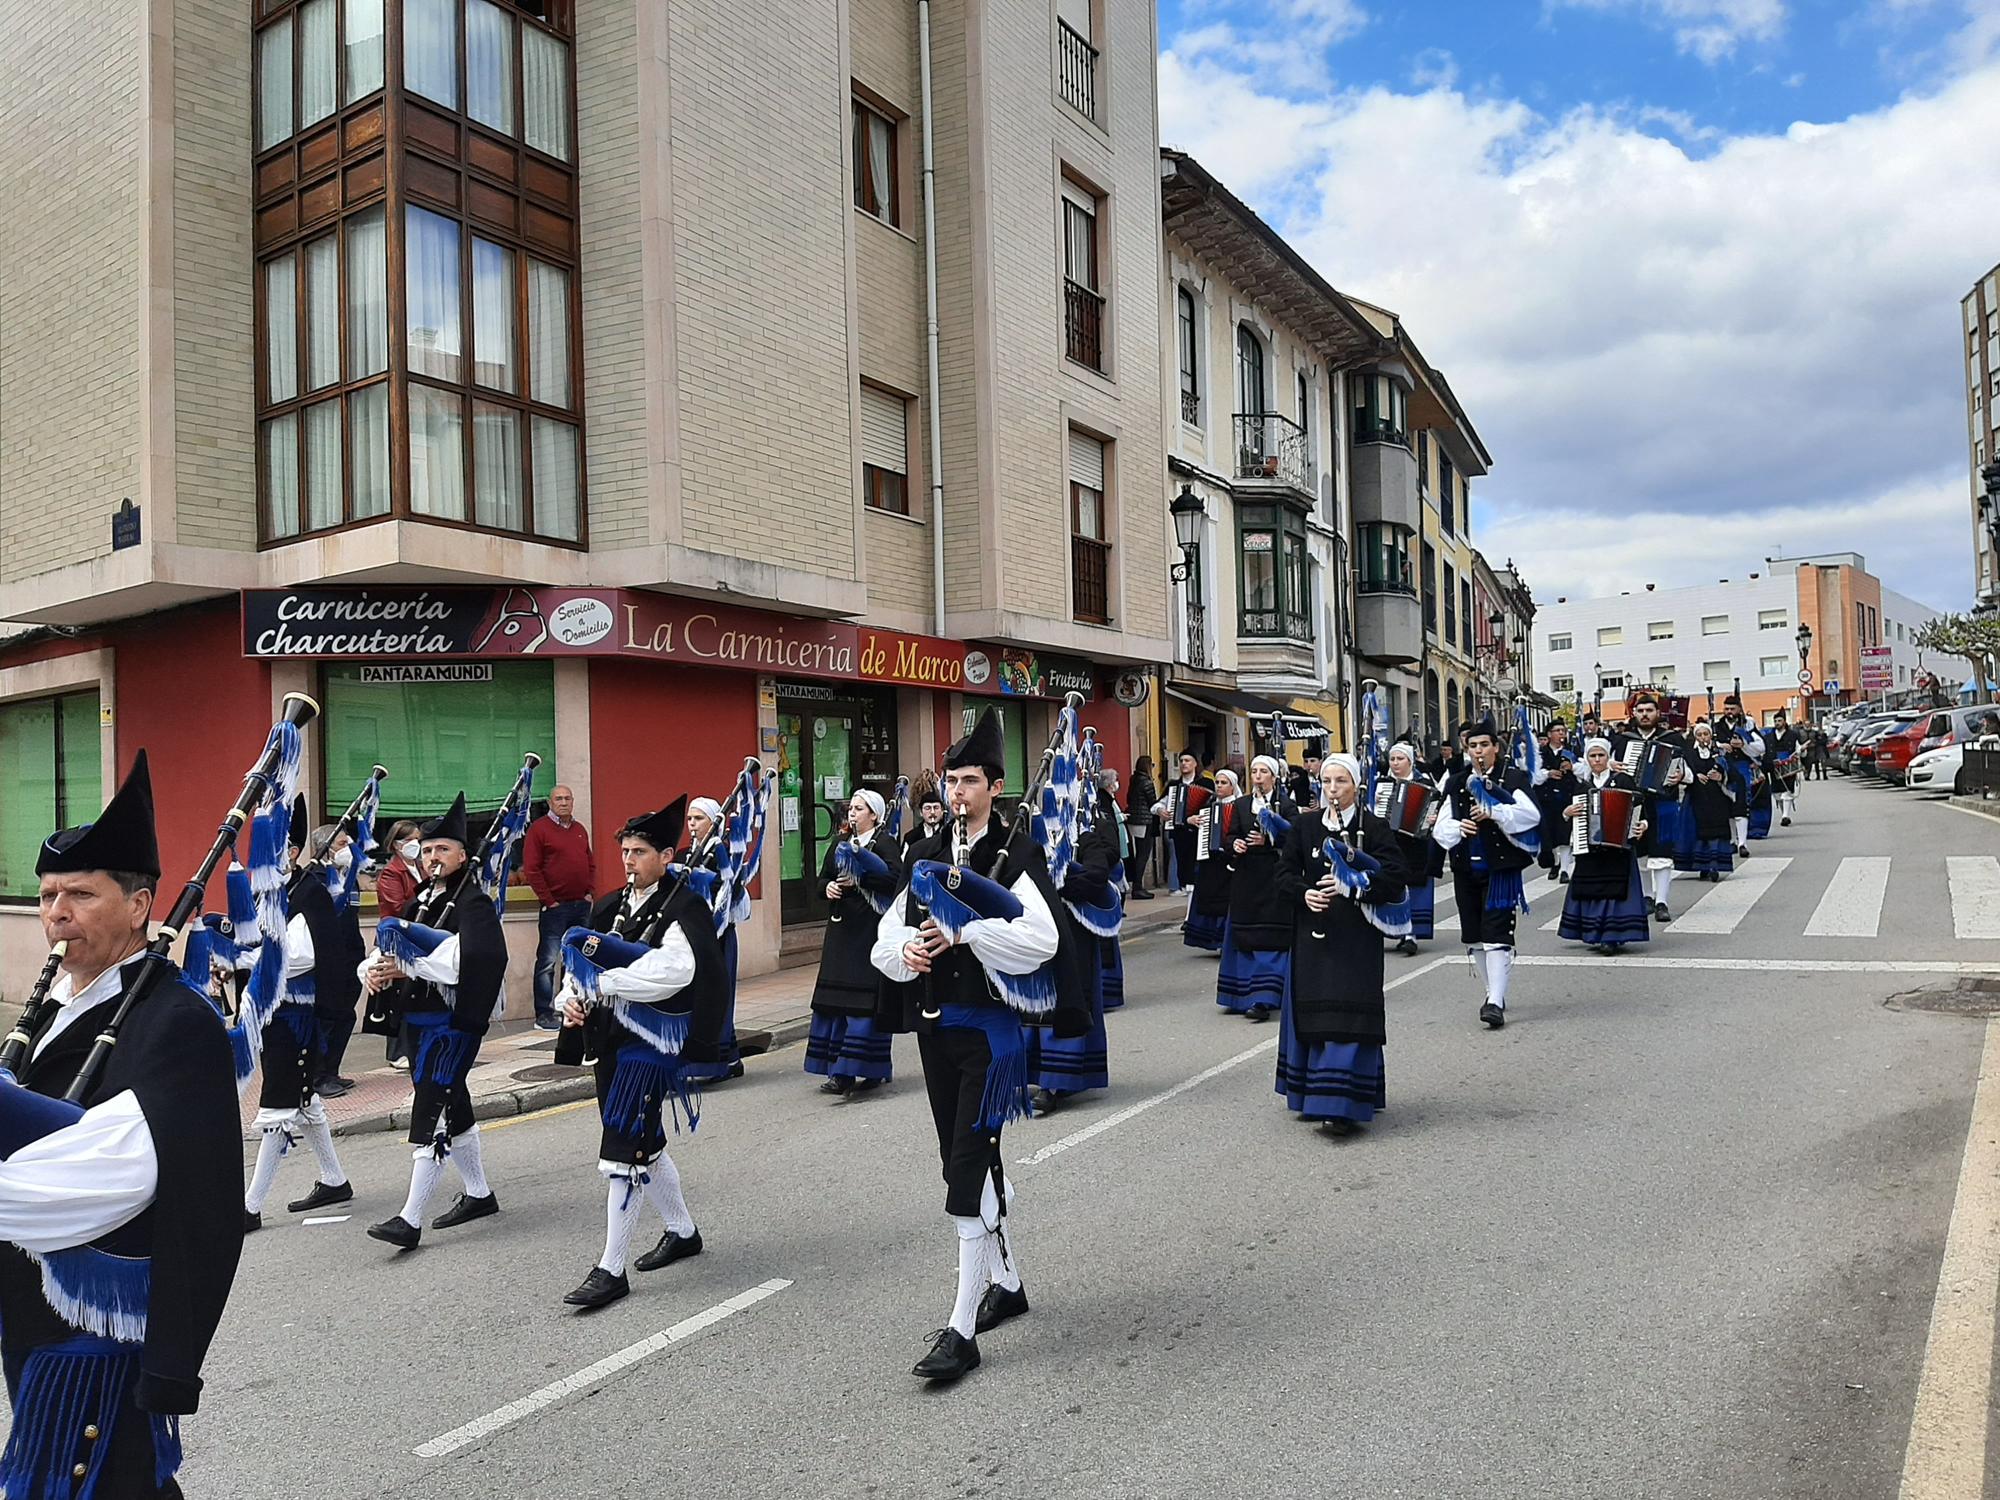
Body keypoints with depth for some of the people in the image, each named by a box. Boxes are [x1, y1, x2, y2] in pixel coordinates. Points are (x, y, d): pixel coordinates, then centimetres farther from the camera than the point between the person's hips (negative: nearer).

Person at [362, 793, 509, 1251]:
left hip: (453, 1023, -9)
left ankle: (410, 1220, -7)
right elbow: (386, 948, 15)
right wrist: (373, 969, -8)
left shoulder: (475, 904, -11)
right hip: (420, 1020, 9)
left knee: (430, 1115, -9)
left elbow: (468, 963, -26)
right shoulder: (424, 900, 16)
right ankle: (479, 1194, 30)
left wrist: (407, 967, -21)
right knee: (453, 1110, 17)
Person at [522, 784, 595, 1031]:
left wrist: (590, 892, 8)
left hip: (582, 906, 6)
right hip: (555, 907, -6)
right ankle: (544, 1015, -1)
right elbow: (530, 868, -9)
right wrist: (548, 900, -11)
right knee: (548, 960, -5)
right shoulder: (539, 828, -4)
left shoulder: (580, 830, 15)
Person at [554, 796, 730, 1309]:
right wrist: (572, 998, -10)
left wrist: (603, 983, -25)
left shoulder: (683, 908, -11)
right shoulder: (612, 907, 13)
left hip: (649, 1042, -8)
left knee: (622, 1153, -8)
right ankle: (683, 1231, 38)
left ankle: (611, 1270, 1)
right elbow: (580, 959, 11)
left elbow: (673, 970, -28)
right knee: (643, 1144, 19)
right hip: (610, 1040, 8)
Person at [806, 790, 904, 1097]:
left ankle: (873, 1070, -4)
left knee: (866, 1000, -9)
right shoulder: (841, 845, 16)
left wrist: (859, 879, -25)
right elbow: (823, 877, 20)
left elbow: (895, 877, -19)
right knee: (836, 999, 7)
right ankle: (840, 1071, 13)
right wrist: (828, 887, -2)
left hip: (871, 930, -7)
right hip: (842, 929, 7)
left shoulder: (885, 844, -5)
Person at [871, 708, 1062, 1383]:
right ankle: (1006, 1283, 36)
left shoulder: (1017, 854, -8)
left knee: (969, 1165, -10)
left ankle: (963, 1328, -4)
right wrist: (905, 948, -12)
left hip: (989, 1028, -7)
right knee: (971, 1159, 17)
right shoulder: (927, 856, 10)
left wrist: (966, 930, -26)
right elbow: (888, 934, 10)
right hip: (936, 1025, 7)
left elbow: (1042, 939, -20)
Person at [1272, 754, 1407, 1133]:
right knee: (1311, 1015, 8)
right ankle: (1311, 1094, 22)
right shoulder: (1304, 826, 7)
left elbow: (1394, 879, -8)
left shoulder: (1374, 828, -1)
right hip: (1312, 935, 3)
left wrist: (1351, 886, -21)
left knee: (1348, 1019, -9)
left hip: (1356, 938, -3)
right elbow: (1282, 876, 6)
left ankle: (1342, 1104, -8)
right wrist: (1304, 893, -14)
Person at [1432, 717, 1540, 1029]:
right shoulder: (1456, 785, 12)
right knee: (1474, 936, 11)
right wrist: (1458, 827, -12)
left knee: (1496, 934, -11)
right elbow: (1440, 827, 8)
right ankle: (1494, 992, 27)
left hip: (1501, 867, -5)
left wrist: (1494, 812, -26)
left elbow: (1531, 814, -16)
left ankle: (1495, 1003, -13)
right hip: (1466, 870, 5)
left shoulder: (1512, 779, -1)